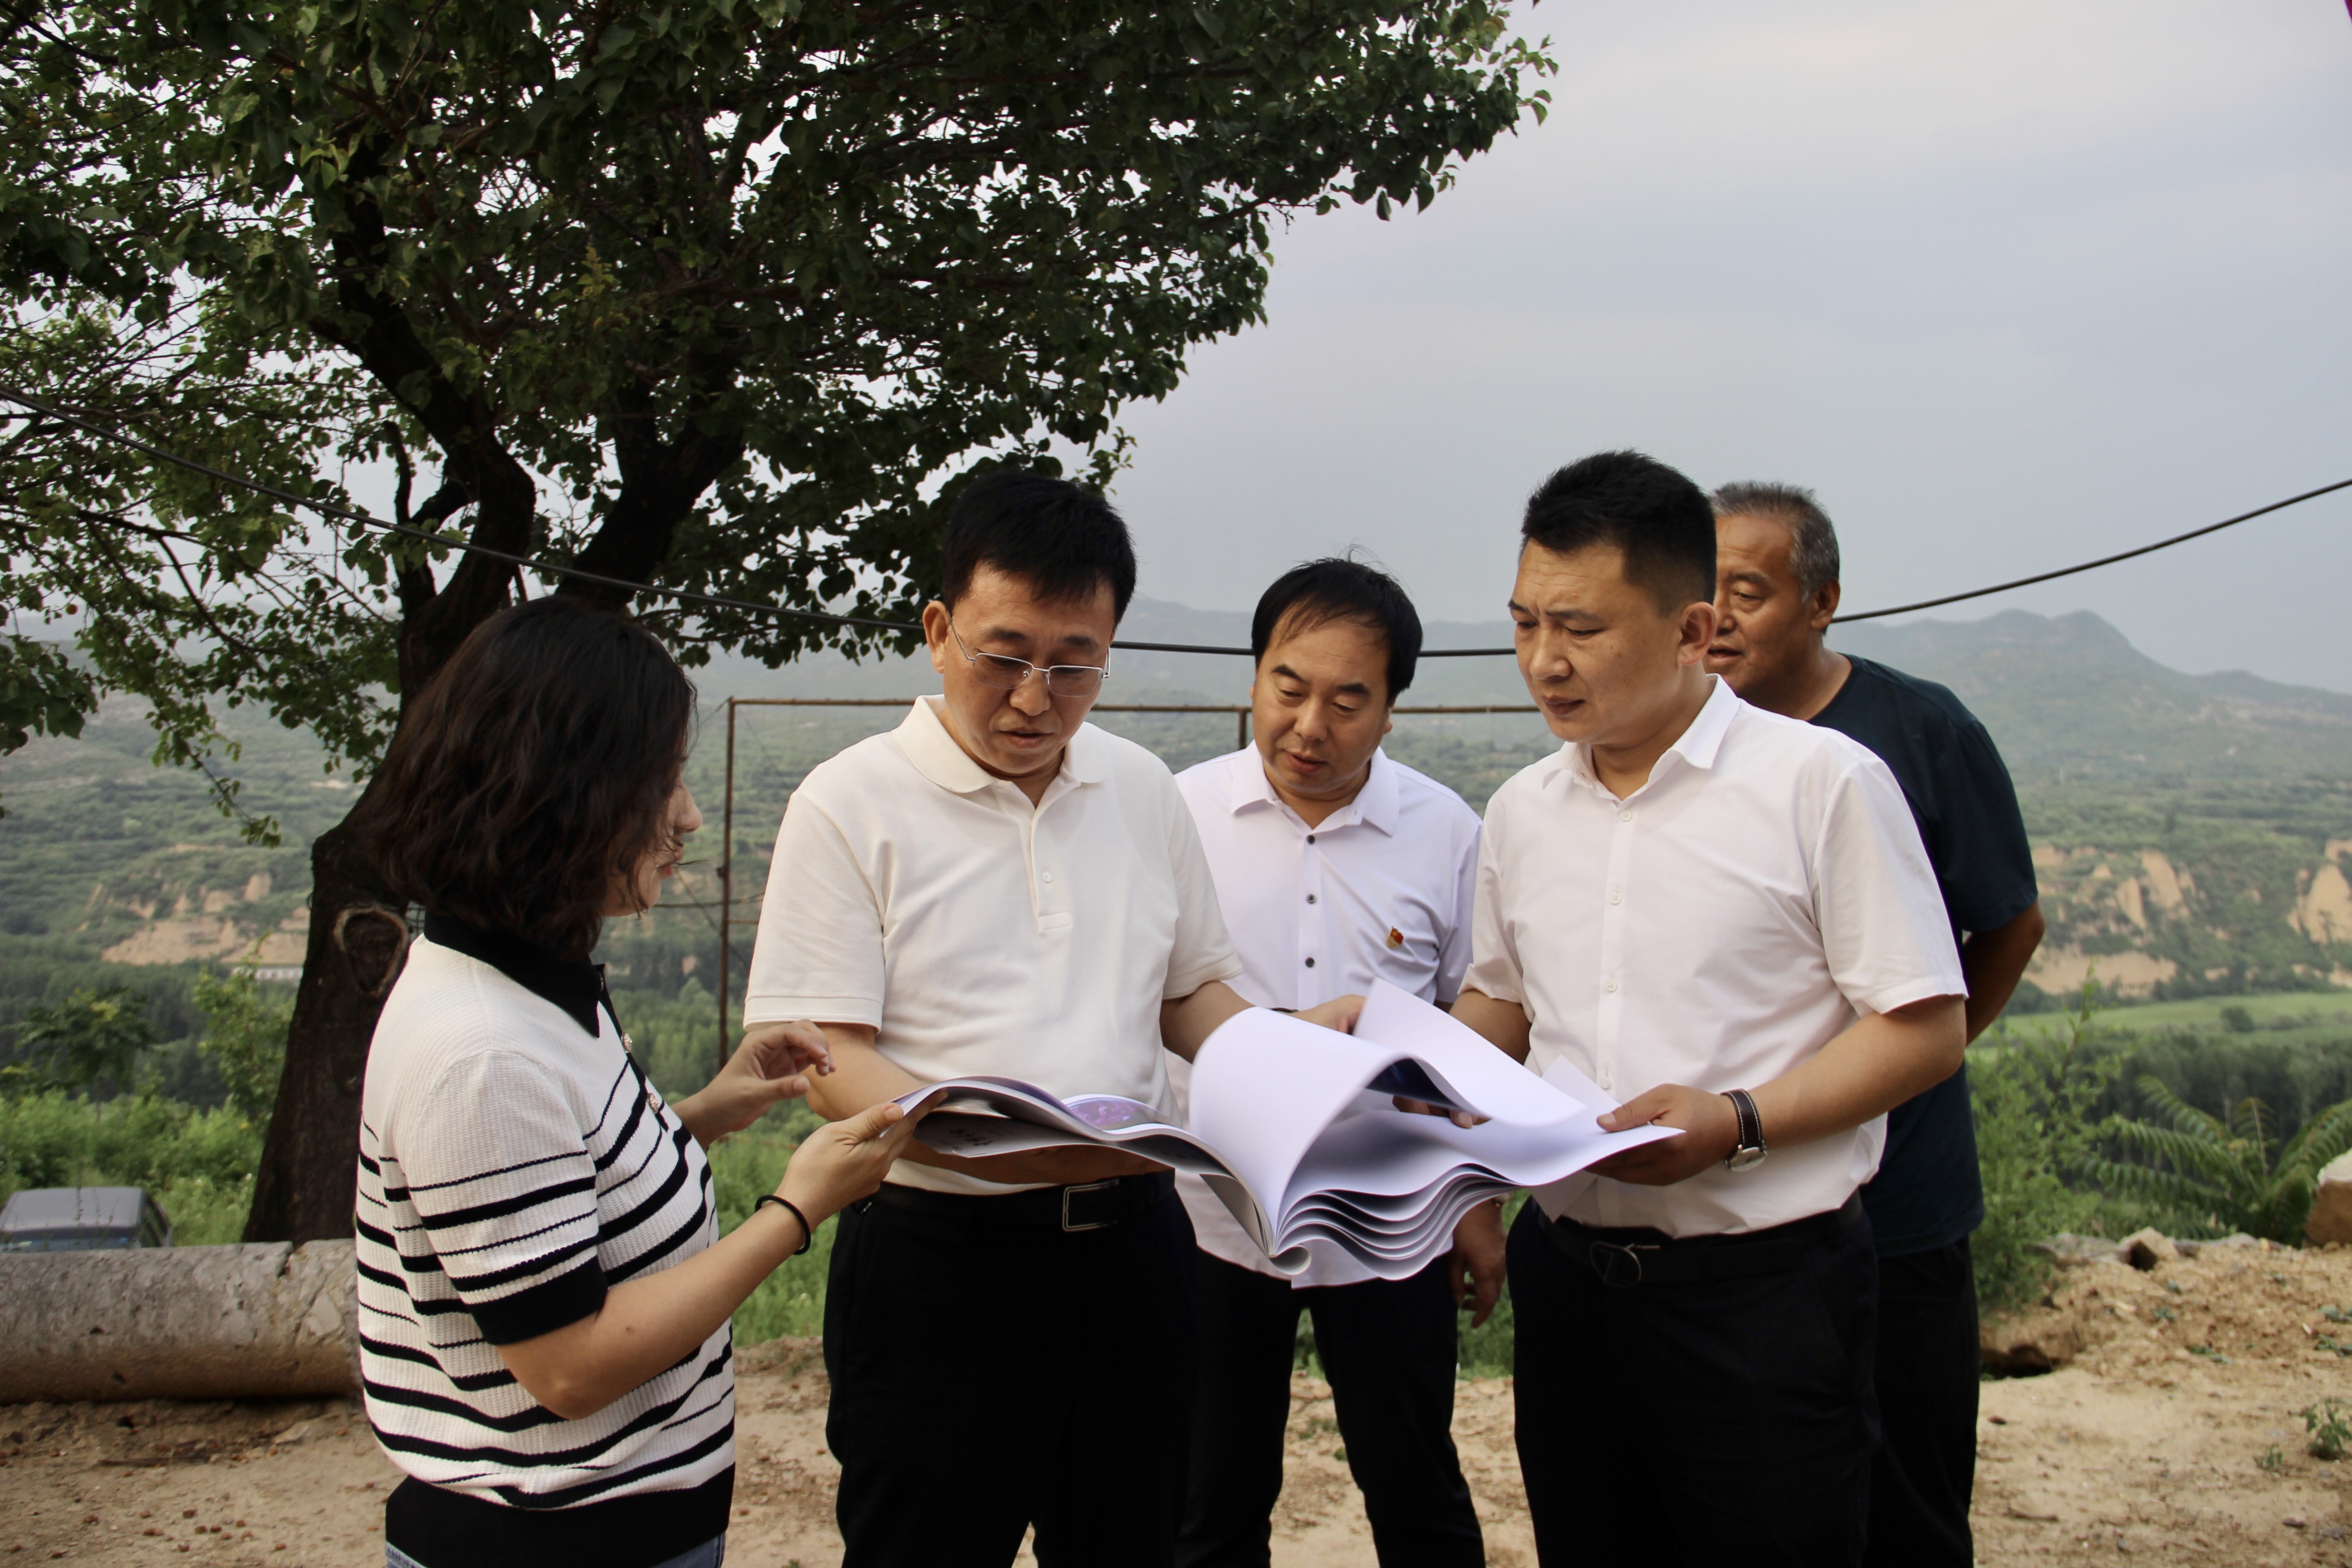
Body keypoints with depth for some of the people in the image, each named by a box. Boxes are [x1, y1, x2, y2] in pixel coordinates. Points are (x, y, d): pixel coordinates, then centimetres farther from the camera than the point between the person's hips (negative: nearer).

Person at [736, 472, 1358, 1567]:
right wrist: (989, 1143, -28)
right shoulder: (849, 806, -7)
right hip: (939, 1259, -4)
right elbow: (816, 1052, -13)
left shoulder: (1143, 790, 9)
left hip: (1131, 1240, 5)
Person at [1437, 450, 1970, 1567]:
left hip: (1761, 1286, -5)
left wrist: (1739, 1122, -20)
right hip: (1569, 1276, 5)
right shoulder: (1521, 811, 9)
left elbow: (1925, 1026, -8)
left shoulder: (1821, 783, -8)